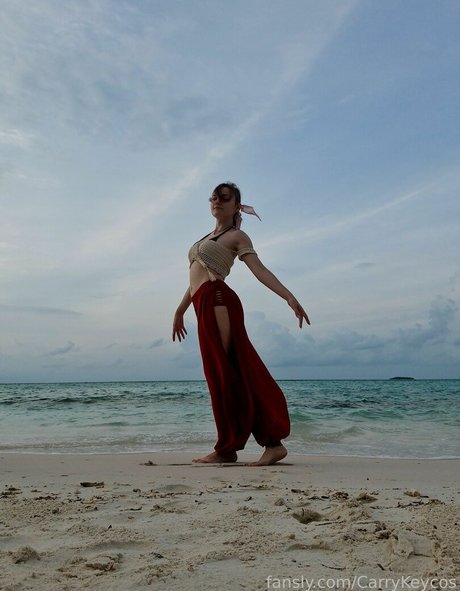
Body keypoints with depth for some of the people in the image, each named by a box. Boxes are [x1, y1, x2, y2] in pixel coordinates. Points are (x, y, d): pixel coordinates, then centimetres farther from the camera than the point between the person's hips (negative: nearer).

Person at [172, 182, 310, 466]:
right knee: (224, 377, 4)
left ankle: (227, 448, -3)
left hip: (218, 301, -8)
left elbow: (260, 270, -9)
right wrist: (180, 311, 30)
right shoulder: (208, 237, 27)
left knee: (225, 375, -8)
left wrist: (289, 297, -22)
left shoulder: (237, 236, 4)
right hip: (205, 307, 8)